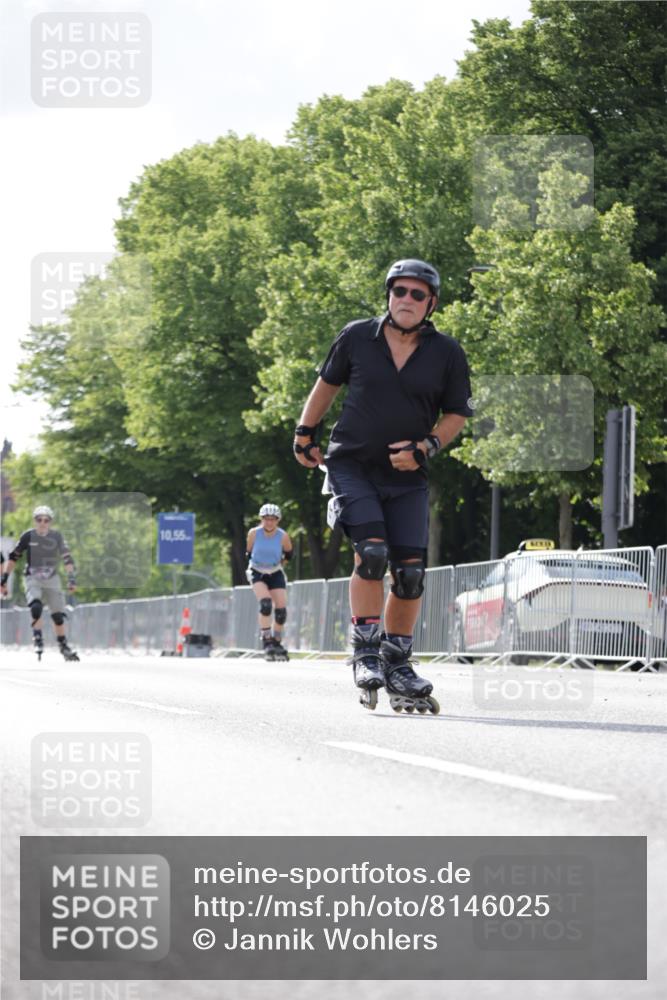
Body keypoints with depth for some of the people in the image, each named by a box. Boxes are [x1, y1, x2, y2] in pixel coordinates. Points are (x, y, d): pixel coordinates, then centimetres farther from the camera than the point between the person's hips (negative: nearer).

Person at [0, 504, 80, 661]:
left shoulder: (56, 537, -3)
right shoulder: (28, 536, -5)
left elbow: (67, 558, -6)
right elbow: (13, 557, 3)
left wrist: (71, 577, -18)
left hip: (52, 579, 2)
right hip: (33, 579, -2)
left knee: (58, 615, 1)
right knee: (36, 607, -27)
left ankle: (63, 646, 17)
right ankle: (38, 641, -19)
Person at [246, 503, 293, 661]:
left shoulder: (283, 536, -14)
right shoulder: (254, 533, -15)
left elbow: (288, 554, 6)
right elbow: (249, 552, 3)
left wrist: (279, 562, 3)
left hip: (276, 574, 2)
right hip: (257, 573, -2)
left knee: (281, 609, -6)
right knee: (265, 603, -26)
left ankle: (277, 643, 15)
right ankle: (266, 642, -21)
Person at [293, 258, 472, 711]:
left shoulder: (447, 353, -2)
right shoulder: (357, 337, -3)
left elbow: (457, 414, 5)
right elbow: (327, 383, 13)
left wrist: (425, 447, -10)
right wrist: (305, 433, 16)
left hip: (406, 476, 2)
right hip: (351, 466, -2)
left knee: (411, 569, -3)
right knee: (372, 551, -21)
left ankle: (397, 664, 12)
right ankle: (365, 652, -12)